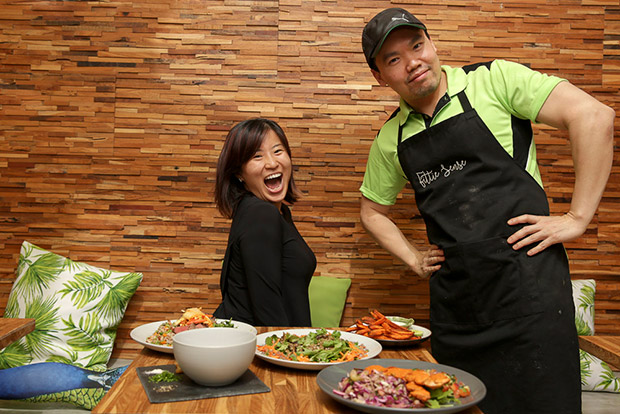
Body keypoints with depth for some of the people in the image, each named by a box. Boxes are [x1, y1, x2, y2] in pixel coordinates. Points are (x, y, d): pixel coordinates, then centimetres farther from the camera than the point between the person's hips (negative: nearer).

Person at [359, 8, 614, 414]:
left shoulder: (494, 79, -3)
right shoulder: (391, 138, 9)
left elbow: (594, 116, -10)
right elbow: (373, 210, 23)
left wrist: (577, 218, -13)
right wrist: (414, 258, 11)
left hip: (526, 278, -4)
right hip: (453, 297, 5)